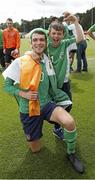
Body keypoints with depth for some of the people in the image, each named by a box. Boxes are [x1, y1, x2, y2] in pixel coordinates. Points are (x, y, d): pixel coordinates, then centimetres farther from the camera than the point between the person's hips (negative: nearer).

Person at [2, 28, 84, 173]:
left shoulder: (47, 62, -2)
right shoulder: (19, 62, -12)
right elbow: (7, 86, -7)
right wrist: (24, 94, -21)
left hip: (46, 104, 2)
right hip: (28, 110, -1)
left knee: (70, 122, -29)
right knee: (36, 149, 8)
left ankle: (71, 154, 1)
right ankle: (34, 138, 44)